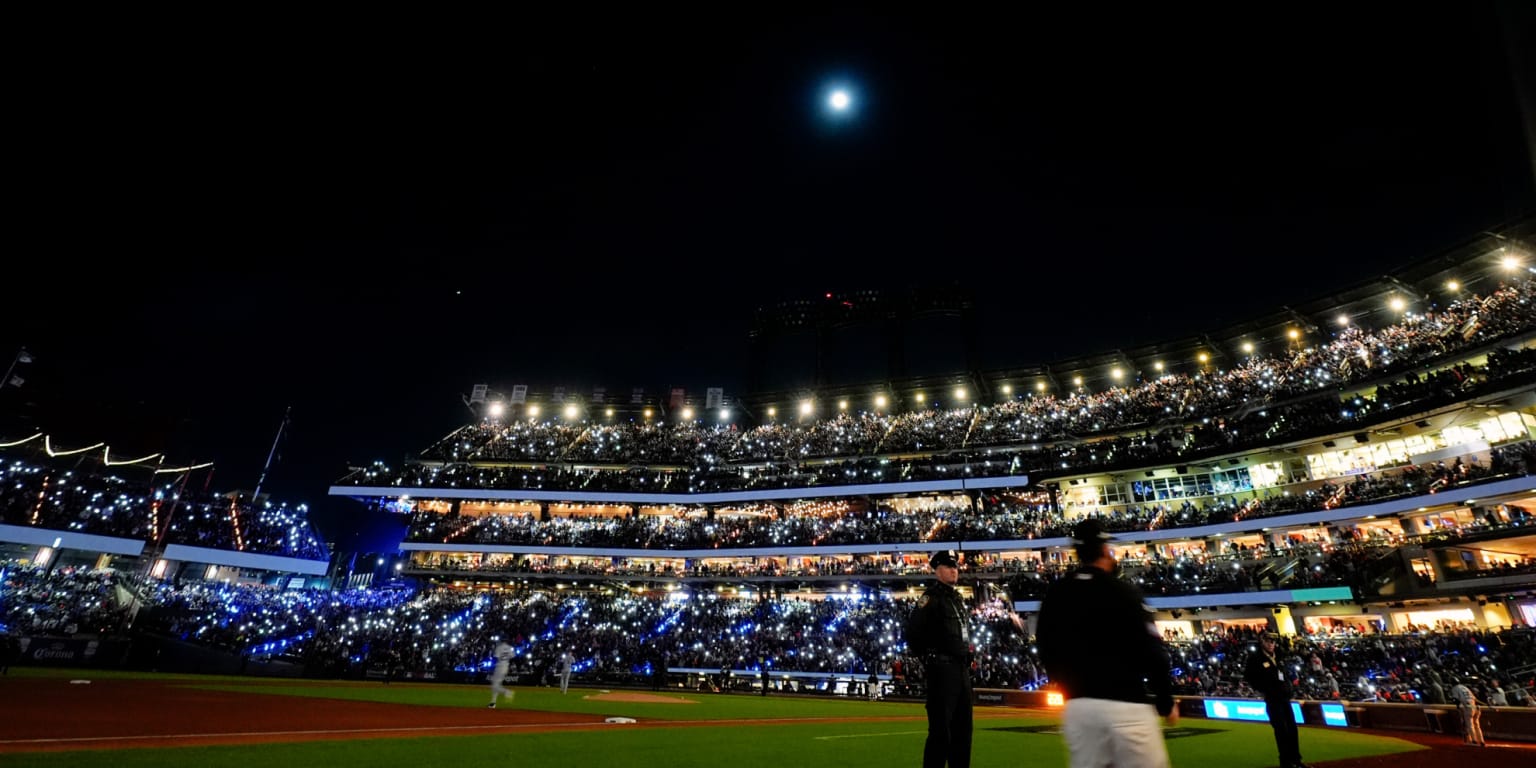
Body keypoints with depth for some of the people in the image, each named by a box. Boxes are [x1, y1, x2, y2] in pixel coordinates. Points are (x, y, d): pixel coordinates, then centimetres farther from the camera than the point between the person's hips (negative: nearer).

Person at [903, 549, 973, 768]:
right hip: (942, 669, -9)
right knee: (941, 729, -7)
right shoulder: (931, 596, -9)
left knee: (963, 727, 15)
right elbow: (912, 630, -17)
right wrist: (927, 656, -10)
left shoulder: (958, 598, 17)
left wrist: (966, 662, 15)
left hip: (962, 670, 9)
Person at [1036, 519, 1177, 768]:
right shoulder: (1122, 592, -8)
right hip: (1126, 705, -4)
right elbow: (1152, 652, -7)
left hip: (1077, 706, 5)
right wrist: (1166, 702, 6)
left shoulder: (1054, 594, 5)